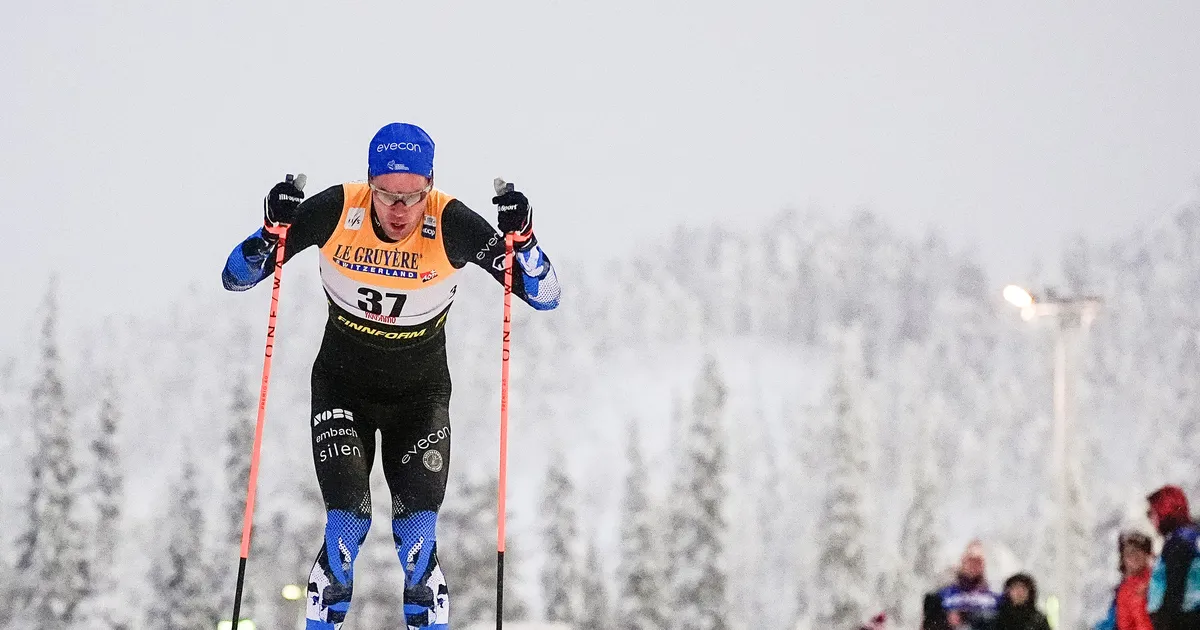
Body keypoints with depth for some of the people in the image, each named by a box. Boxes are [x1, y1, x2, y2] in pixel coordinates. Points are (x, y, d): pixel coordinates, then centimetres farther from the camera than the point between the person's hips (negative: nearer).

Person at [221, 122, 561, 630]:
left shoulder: (451, 224, -23)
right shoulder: (336, 211, -22)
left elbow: (545, 297, -18)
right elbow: (236, 278, -15)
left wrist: (520, 238, -36)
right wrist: (273, 231, -34)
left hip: (422, 391, 0)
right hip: (342, 383, 0)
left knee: (418, 522, -8)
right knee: (348, 515, -13)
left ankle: (423, 589, 21)